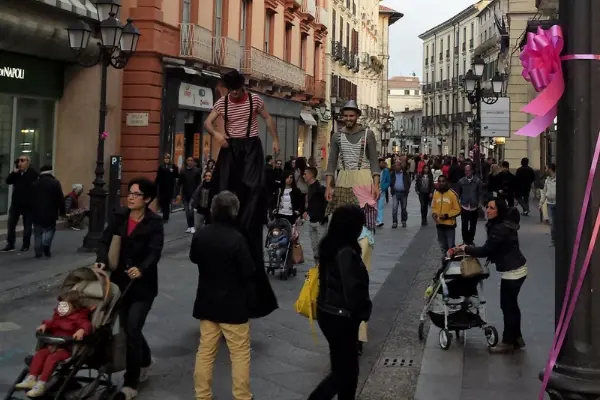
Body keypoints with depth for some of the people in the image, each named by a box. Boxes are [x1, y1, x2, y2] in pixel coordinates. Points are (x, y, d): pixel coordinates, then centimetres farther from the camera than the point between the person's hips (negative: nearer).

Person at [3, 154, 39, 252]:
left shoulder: (33, 173, -12)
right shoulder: (16, 172, 7)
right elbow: (8, 181, 0)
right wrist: (14, 172, -13)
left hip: (28, 203, -6)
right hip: (16, 202, 6)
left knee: (27, 225, 6)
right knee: (11, 223, 6)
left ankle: (26, 245, 15)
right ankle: (10, 244, 14)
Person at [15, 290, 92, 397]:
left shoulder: (79, 317, -8)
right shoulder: (58, 316, 19)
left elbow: (86, 325, -24)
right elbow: (52, 323, 33)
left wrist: (81, 330, -47)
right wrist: (45, 325, 10)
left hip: (68, 348, -9)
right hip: (54, 344, 9)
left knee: (52, 358, -28)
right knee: (40, 353, -10)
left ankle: (41, 385, -29)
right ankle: (31, 379, -13)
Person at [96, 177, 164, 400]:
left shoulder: (155, 223, -10)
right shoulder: (119, 218, 4)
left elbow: (155, 252, -19)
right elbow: (105, 241, -4)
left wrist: (141, 269, -38)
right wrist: (102, 261, -24)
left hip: (143, 285, -5)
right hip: (120, 281, 5)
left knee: (132, 330, -10)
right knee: (126, 328, 16)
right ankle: (144, 362, 43)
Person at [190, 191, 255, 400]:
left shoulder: (200, 235, -5)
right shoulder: (237, 238, -21)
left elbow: (194, 258, 15)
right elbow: (249, 272, -15)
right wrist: (250, 298, 0)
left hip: (207, 301, 5)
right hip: (234, 304, -5)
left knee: (205, 351, 13)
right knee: (240, 354, 6)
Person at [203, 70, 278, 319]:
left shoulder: (254, 100, -1)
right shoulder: (222, 103, 2)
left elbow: (268, 119, 8)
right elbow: (207, 123, -2)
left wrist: (275, 140, 2)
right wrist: (216, 134, -23)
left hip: (251, 146, -2)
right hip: (230, 147, 2)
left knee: (253, 184, -17)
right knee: (226, 186, 1)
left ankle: (248, 224, -12)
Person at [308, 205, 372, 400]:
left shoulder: (328, 246, 3)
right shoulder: (346, 253, -25)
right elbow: (354, 290, -25)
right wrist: (364, 311, -6)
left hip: (327, 312, 9)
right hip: (341, 317, -9)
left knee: (346, 365, 20)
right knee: (343, 370, 4)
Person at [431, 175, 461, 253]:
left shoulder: (452, 194, -11)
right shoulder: (436, 193, 3)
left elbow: (457, 210, -8)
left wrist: (447, 215, -19)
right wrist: (434, 213, -7)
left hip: (450, 224, -5)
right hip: (439, 224, 5)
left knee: (451, 245, -3)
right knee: (442, 245, 16)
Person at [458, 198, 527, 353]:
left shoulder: (500, 229, -23)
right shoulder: (503, 224, 10)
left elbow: (487, 250, -21)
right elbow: (494, 249, 16)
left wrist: (466, 249, -8)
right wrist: (472, 250, 9)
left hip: (512, 272, -10)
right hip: (517, 269, 10)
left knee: (507, 306, -1)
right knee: (512, 304, 18)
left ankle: (508, 342, 9)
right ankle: (516, 338, 28)